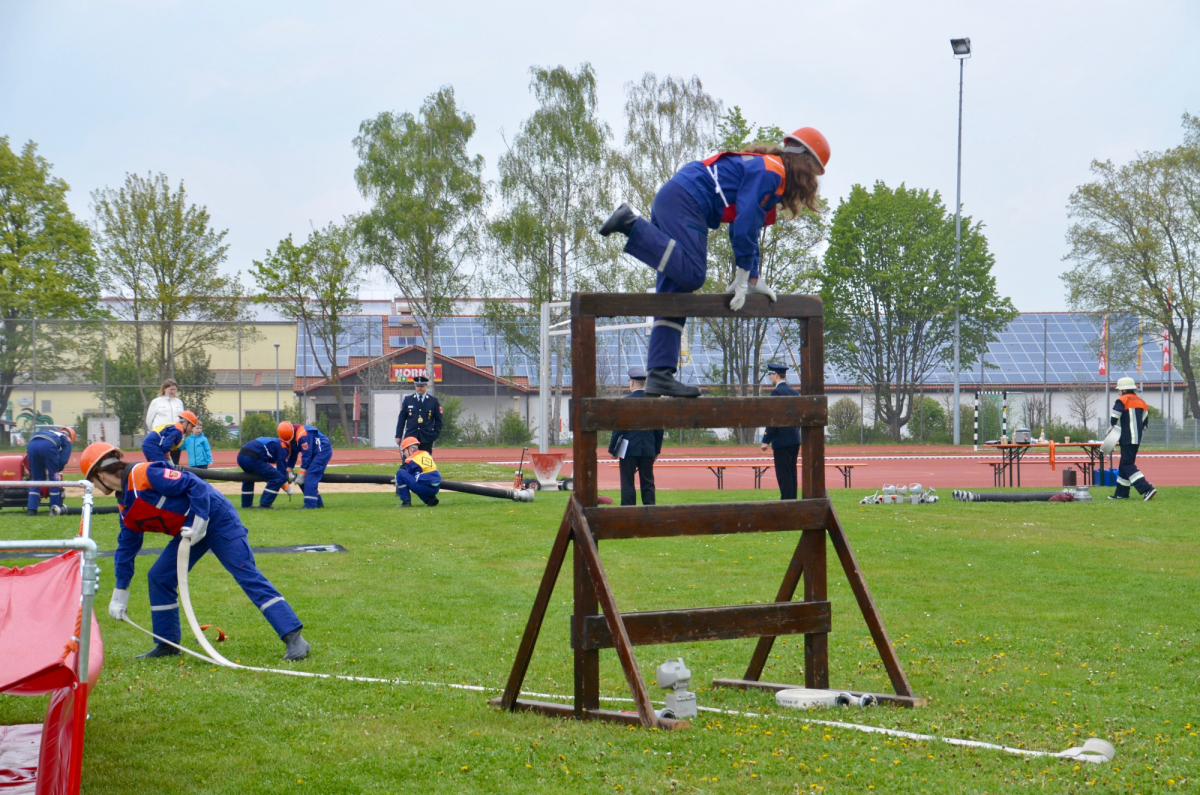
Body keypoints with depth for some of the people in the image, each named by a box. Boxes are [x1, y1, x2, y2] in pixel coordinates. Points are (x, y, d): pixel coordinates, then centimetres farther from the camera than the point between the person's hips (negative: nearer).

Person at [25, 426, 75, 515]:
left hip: (31, 444, 5)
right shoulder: (67, 439, 29)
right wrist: (57, 471, 30)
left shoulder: (53, 433, 42)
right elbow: (63, 460, 14)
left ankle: (31, 509, 12)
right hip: (48, 445, -5)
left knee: (36, 478, 18)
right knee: (54, 477, 12)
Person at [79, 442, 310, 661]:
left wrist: (199, 522, -26)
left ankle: (294, 639, -21)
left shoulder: (145, 474, -20)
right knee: (159, 578, 6)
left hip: (216, 518, -10)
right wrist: (120, 593, 20)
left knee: (248, 576, -15)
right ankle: (167, 644, 17)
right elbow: (126, 546, 18)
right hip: (190, 529, 10)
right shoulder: (125, 506, 10)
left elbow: (194, 485, -22)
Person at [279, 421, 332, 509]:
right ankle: (318, 502, 14)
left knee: (310, 476, -19)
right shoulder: (291, 436, 3)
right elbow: (292, 455, 13)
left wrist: (301, 474, -18)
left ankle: (310, 504, -22)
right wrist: (289, 470, 5)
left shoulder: (303, 435, -26)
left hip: (323, 450, -10)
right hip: (315, 452, 10)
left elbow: (306, 456, -23)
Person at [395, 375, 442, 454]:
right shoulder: (407, 400, 8)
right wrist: (398, 436, 4)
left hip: (427, 438, 0)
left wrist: (435, 435, -2)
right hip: (410, 437, 0)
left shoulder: (433, 401, 6)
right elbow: (401, 419, 8)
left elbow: (438, 420, 8)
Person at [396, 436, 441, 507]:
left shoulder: (410, 460, -1)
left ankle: (406, 502, 1)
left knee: (400, 473, 1)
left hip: (424, 488, -8)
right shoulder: (426, 454, 19)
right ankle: (430, 499, 15)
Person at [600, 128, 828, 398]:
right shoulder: (771, 171, -5)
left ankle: (660, 375, -3)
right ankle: (631, 223, -21)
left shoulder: (762, 166, 25)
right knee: (692, 274, -26)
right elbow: (745, 221, -14)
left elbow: (748, 228, 29)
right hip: (685, 201, -11)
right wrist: (742, 280, -10)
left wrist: (752, 280, 24)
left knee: (675, 295, 4)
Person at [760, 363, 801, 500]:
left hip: (782, 441, -8)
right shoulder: (794, 392, 13)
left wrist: (766, 440, -12)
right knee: (791, 474, 12)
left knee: (784, 475, -7)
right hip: (795, 440, 8)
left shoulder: (776, 392, -12)